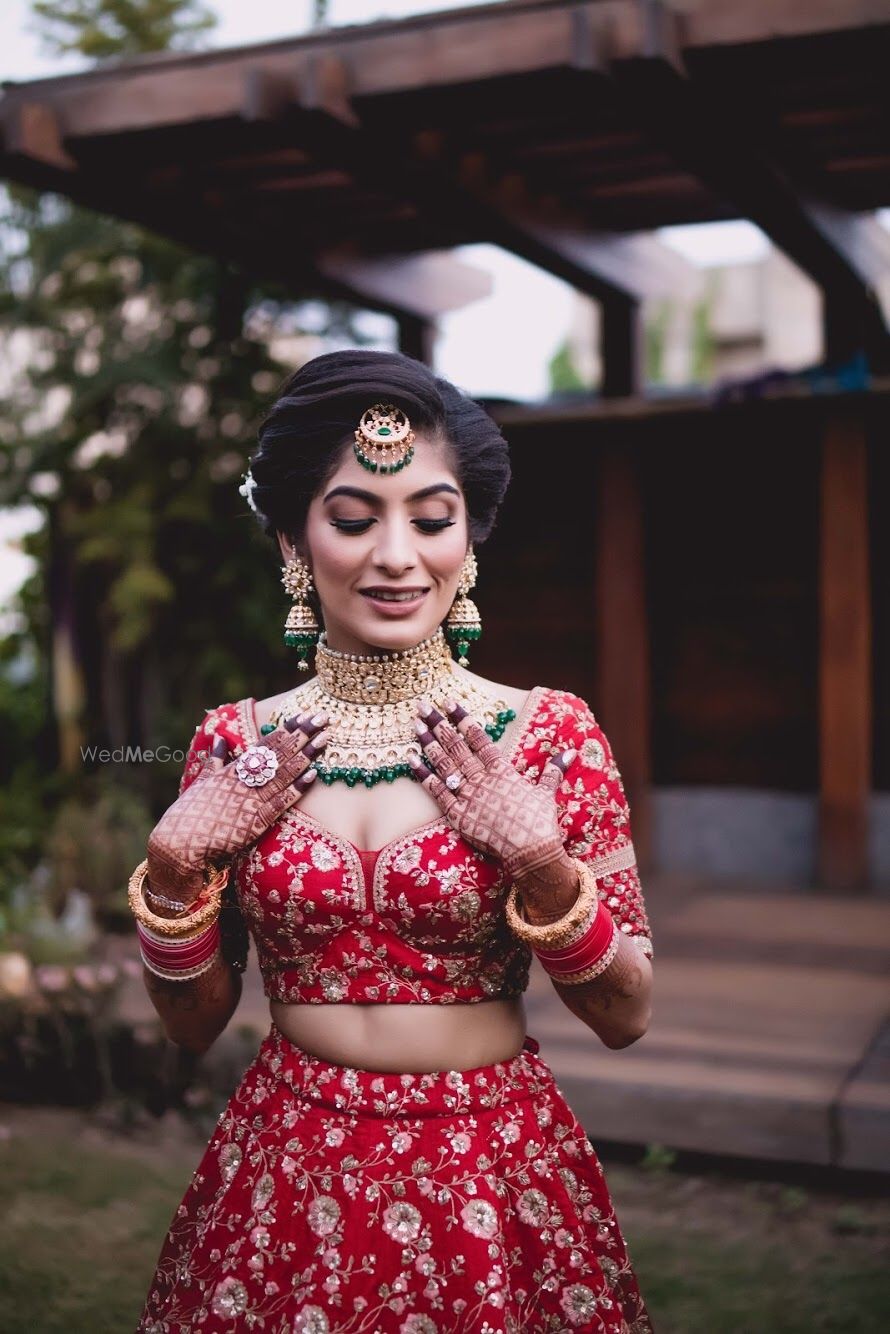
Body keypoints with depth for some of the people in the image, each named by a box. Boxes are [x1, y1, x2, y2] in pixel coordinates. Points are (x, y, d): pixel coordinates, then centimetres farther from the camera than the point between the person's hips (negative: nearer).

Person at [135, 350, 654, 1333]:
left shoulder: (549, 733, -10)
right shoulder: (236, 745, -5)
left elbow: (626, 1017, -7)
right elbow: (192, 1023, 3)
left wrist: (539, 861, -21)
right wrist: (175, 863, -13)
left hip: (496, 1178, -1)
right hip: (285, 1179, 2)